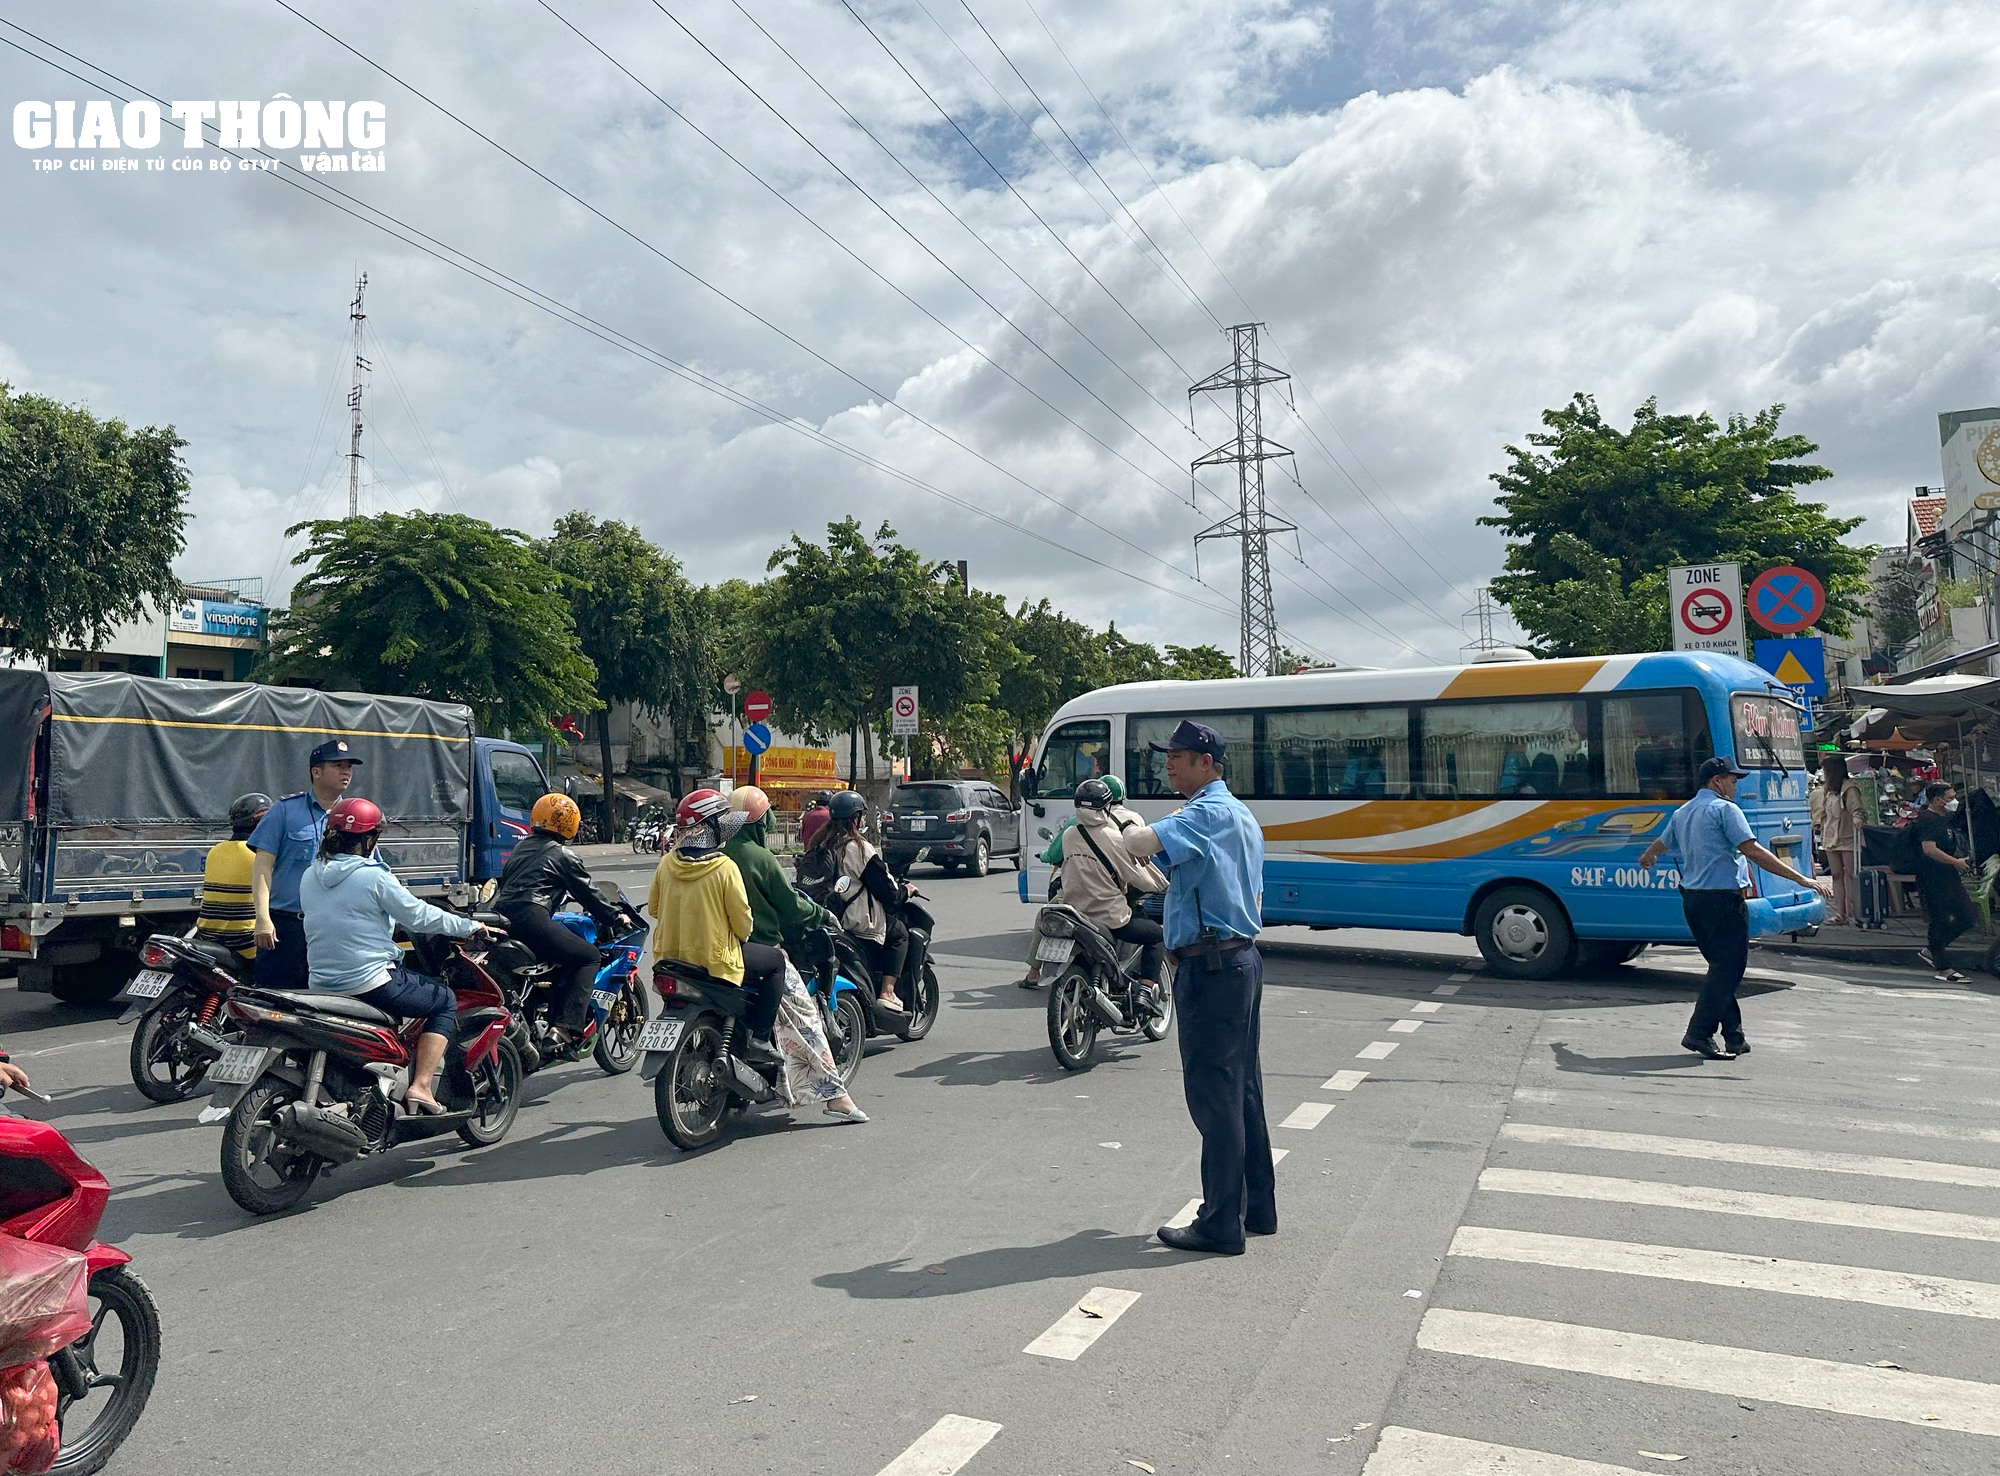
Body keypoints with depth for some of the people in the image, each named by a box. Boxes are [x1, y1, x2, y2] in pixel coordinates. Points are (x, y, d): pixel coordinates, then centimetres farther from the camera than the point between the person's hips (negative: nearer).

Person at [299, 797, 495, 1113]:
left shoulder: (309, 877, 8)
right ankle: (420, 1086, -3)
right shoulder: (372, 876, -13)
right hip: (371, 982, -8)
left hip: (320, 984, 8)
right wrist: (470, 926, 4)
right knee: (446, 1002, 10)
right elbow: (419, 916, -9)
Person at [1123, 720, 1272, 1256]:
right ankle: (1257, 1208, 25)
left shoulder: (1208, 812, -16)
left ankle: (1221, 1225, 3)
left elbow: (1139, 844, -31)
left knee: (1213, 1092, -4)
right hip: (1243, 958, 10)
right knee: (1243, 1088, 15)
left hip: (1210, 964, -10)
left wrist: (1131, 833, -8)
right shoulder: (1242, 815, 17)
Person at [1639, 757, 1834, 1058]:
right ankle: (1699, 1033, -8)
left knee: (1721, 965, 15)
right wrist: (1802, 879, -19)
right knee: (1729, 967, -4)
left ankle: (1733, 1036, 16)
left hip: (1692, 898, 8)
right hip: (1723, 899, -8)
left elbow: (1661, 843, 35)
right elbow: (1753, 851, -17)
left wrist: (1646, 858, 59)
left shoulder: (1681, 813, 17)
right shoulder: (1724, 809, -7)